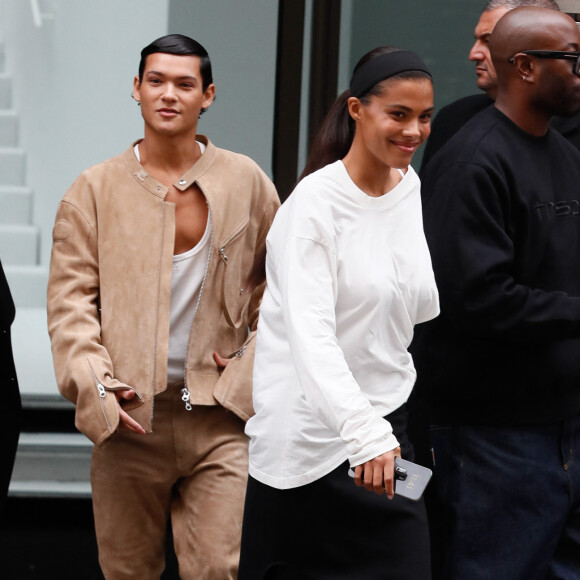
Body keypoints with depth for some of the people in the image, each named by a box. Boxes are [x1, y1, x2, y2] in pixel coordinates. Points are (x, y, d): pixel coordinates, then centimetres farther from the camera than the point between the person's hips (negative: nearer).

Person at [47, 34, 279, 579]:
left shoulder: (246, 182, 6)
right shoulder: (94, 190, 3)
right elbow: (70, 299, 0)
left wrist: (252, 371, 3)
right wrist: (96, 385, -12)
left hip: (218, 416, 0)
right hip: (129, 415, 0)